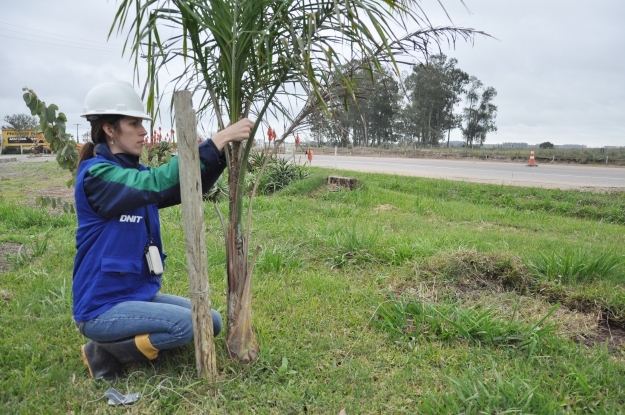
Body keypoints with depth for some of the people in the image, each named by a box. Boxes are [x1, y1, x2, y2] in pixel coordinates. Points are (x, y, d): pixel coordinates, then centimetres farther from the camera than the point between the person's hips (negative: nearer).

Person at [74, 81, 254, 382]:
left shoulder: (135, 172, 7)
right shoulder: (96, 174, -18)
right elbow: (158, 183, -33)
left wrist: (224, 148, -17)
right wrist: (217, 140, -34)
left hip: (141, 293, 8)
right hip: (103, 306, -8)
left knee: (212, 323, 5)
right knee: (186, 325, -24)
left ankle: (127, 341, 14)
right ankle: (105, 351, -1)